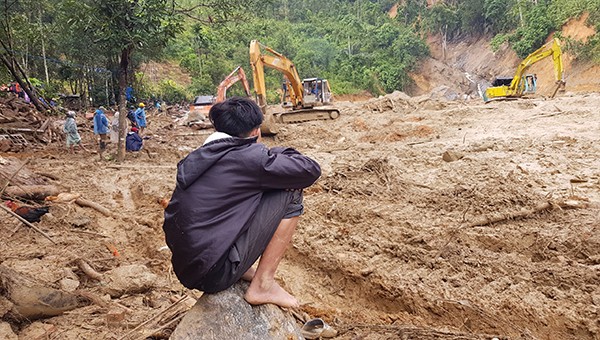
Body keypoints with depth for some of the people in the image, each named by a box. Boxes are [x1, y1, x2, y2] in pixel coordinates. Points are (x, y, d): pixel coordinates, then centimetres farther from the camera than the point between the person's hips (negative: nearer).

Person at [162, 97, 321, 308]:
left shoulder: (197, 157, 10)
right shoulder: (249, 156, -13)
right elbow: (311, 170, -8)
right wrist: (279, 153, 11)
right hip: (216, 274, -8)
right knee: (290, 195, -5)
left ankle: (242, 272, 14)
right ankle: (263, 286, -2)